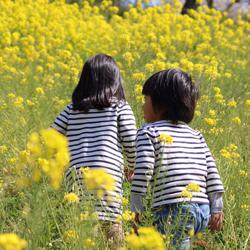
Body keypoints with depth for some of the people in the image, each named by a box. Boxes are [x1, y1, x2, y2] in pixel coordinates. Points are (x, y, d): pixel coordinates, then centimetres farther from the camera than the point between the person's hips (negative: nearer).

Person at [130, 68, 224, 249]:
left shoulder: (148, 132, 3)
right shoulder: (197, 136, 20)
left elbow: (143, 172, -8)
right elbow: (212, 174, 16)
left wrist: (136, 212, -4)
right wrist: (217, 209, 18)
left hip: (174, 210, -7)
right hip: (203, 210, 7)